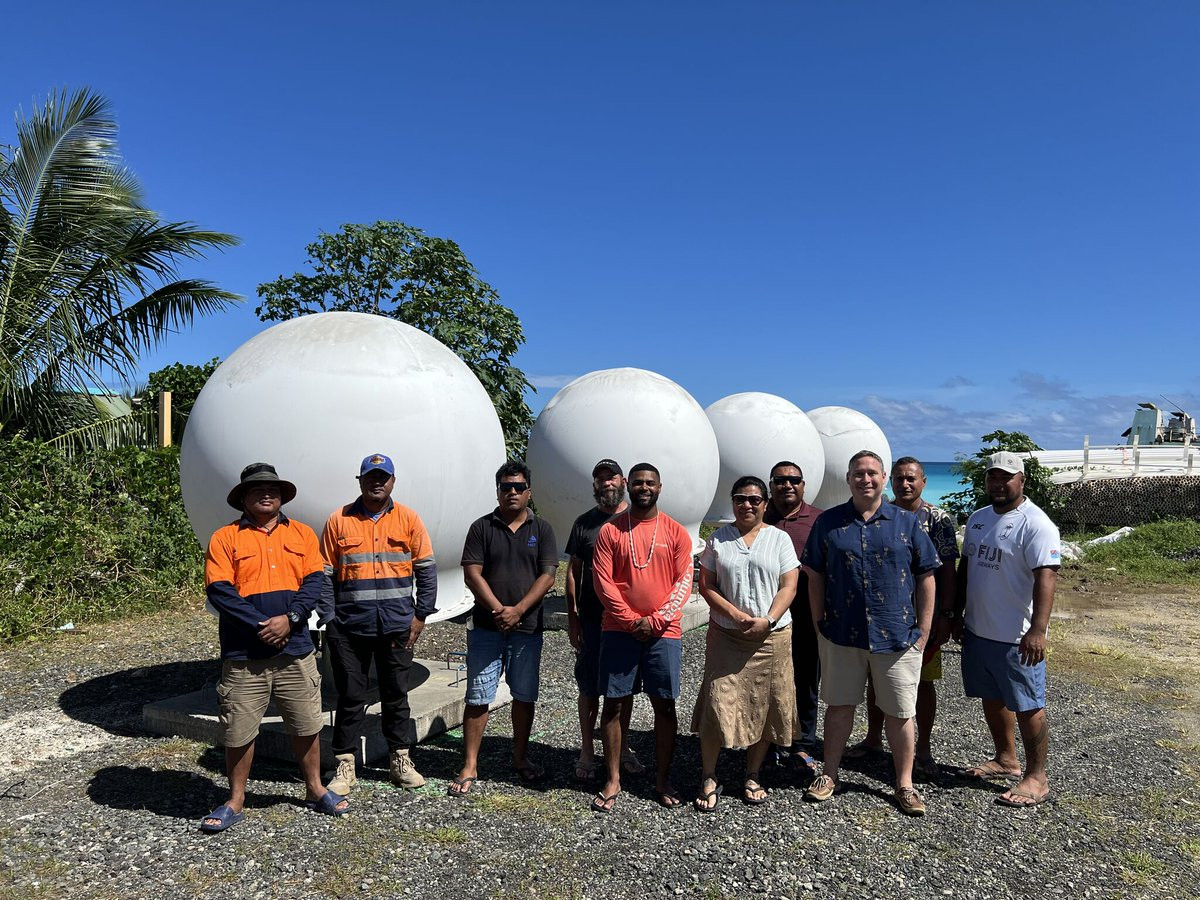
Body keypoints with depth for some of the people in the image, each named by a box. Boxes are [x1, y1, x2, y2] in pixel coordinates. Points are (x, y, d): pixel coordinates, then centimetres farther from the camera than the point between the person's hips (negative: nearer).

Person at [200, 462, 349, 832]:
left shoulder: (302, 534, 8)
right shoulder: (224, 538, 0)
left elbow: (315, 581, -1)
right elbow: (219, 591, -9)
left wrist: (290, 618, -16)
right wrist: (260, 626, -16)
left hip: (296, 650, 2)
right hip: (243, 654, -2)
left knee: (307, 725, 11)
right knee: (238, 731, 7)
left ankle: (315, 789, 30)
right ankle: (235, 801, 26)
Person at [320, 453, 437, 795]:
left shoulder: (408, 519, 2)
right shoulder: (339, 520, 2)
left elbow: (426, 570, 3)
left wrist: (420, 616, -1)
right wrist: (329, 621, -1)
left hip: (397, 625, 1)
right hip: (349, 626, 0)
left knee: (396, 695, 12)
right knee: (350, 697, 7)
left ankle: (400, 760, 25)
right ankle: (345, 766, 20)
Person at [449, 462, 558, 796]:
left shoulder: (541, 529, 5)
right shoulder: (482, 527, 3)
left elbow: (547, 575, -3)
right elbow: (472, 573, -4)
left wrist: (518, 610, -14)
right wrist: (498, 610, -14)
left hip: (527, 628, 1)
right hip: (486, 627, -1)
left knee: (524, 696, 11)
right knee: (478, 697, 1)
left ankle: (520, 758, 27)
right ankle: (469, 767, 11)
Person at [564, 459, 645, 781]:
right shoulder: (584, 523, 4)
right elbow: (573, 571, 6)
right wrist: (572, 617, 1)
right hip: (592, 619, -1)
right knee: (590, 687, 6)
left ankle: (621, 747, 28)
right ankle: (587, 751, 20)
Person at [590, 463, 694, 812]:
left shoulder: (676, 532, 3)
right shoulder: (610, 530, 2)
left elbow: (684, 581, -1)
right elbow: (602, 581, -3)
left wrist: (656, 620, -11)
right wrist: (630, 620, -11)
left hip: (664, 632, 0)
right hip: (619, 631, 0)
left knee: (664, 705, 6)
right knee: (614, 704, 4)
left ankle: (662, 780, 21)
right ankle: (613, 781, 17)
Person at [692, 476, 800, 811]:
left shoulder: (779, 538, 5)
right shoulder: (718, 539, 5)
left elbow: (788, 587, -1)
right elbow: (706, 586, 0)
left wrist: (767, 620, -15)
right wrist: (736, 615, -14)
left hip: (772, 636, 1)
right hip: (726, 635, 0)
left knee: (765, 706, 6)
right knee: (717, 705, -4)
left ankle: (752, 777, 23)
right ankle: (708, 778, 10)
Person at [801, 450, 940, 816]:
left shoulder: (907, 522, 1)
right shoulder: (828, 522, 2)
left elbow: (926, 577, 3)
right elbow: (815, 576, 5)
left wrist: (924, 628, -1)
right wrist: (818, 623, 2)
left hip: (898, 636, 0)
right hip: (841, 633, 1)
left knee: (899, 713, 9)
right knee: (839, 704, 12)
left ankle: (904, 784, 25)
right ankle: (830, 774, 27)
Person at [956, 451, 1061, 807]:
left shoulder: (1035, 524, -15)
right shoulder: (977, 518, 10)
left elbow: (1045, 577, -23)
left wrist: (1037, 630, -30)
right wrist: (956, 614, 18)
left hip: (1016, 638, -8)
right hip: (977, 631, 8)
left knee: (1028, 706, 3)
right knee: (992, 698, 18)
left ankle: (1036, 778, 15)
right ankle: (1006, 760, 35)